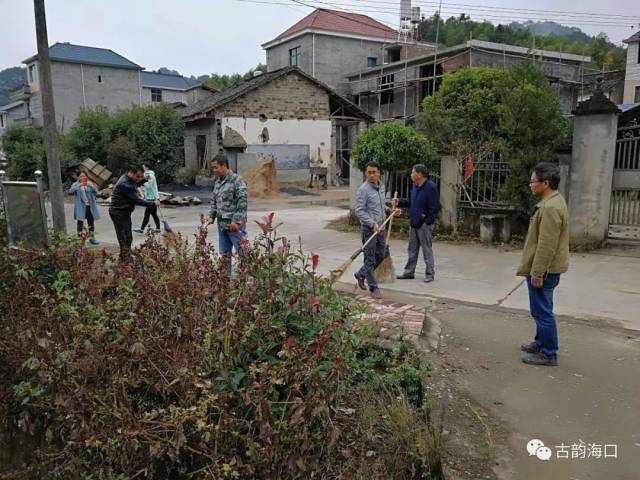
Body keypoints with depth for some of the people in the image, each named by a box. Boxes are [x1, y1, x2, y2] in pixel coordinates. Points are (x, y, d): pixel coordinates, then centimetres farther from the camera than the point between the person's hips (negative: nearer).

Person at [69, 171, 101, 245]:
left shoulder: (89, 184, 12)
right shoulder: (75, 184, 4)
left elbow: (96, 192, -1)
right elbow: (70, 191, -14)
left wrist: (91, 186, -19)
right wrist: (79, 186, -25)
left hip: (90, 207, 3)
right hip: (80, 207, -3)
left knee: (91, 222, 7)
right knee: (80, 222, -3)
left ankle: (92, 238, 17)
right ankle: (80, 239, 0)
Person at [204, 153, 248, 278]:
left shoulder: (237, 180, -10)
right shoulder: (217, 182, 14)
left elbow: (242, 202, -16)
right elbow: (214, 201, 21)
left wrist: (236, 221, -21)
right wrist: (211, 217, 8)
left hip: (235, 225, -8)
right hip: (222, 225, 8)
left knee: (242, 253, -2)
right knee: (224, 254, 12)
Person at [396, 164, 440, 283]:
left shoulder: (431, 187, -16)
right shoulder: (415, 186, 11)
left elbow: (434, 207, -18)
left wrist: (428, 221, -19)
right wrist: (399, 202, 7)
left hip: (424, 224, -8)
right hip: (414, 223, 9)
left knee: (427, 249, 1)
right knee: (412, 249, 15)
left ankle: (430, 273, 11)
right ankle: (409, 272, 24)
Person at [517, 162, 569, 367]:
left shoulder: (550, 208, -23)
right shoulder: (552, 202, 12)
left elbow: (546, 246, -24)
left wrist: (537, 273, -21)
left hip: (543, 271, -11)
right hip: (544, 269, 11)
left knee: (542, 312, -1)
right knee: (541, 310, 21)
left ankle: (548, 354, 9)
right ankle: (541, 343, 34)